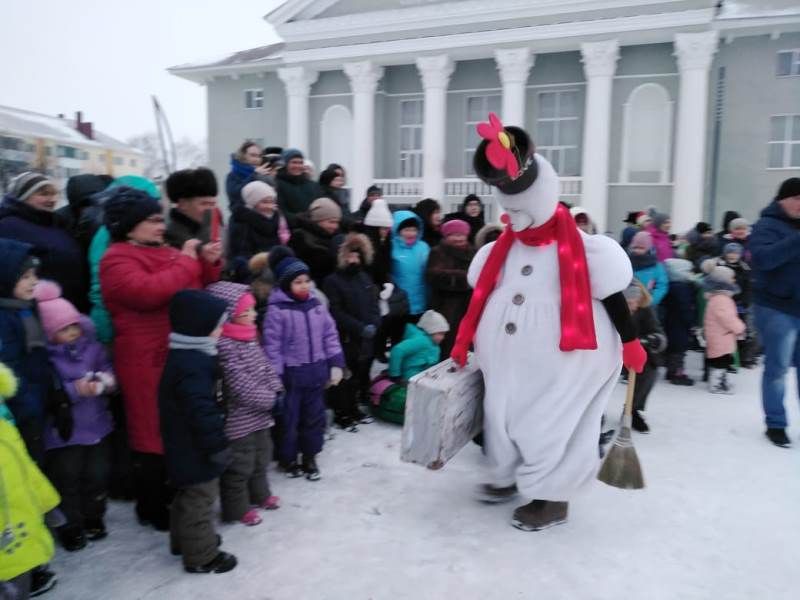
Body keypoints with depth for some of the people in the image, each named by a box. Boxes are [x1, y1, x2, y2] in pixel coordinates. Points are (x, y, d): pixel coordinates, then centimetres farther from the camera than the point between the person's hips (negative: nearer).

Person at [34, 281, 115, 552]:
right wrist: (74, 390, -28)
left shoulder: (92, 346, -2)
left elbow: (108, 369, 6)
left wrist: (108, 380, -15)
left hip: (96, 425, 4)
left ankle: (93, 519, 38)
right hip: (64, 432, -4)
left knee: (97, 475, 16)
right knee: (67, 479, 8)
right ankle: (71, 527, 28)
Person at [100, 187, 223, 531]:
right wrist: (187, 261, -16)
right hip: (148, 361, -8)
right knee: (154, 433, 0)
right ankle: (152, 508, 17)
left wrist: (208, 264, 2)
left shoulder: (166, 253, 15)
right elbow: (149, 292, -28)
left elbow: (200, 292, 22)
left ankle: (175, 497, 34)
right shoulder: (117, 259, -9)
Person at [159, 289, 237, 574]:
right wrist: (218, 445, -21)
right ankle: (201, 555, 19)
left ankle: (184, 540, 43)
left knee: (188, 495, 25)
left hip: (187, 446, 11)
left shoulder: (187, 357, 6)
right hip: (196, 448, -11)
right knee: (199, 499, 4)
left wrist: (215, 442, 23)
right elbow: (201, 412, -30)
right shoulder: (191, 365, -29)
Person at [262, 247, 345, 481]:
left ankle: (310, 458, 32)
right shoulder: (277, 309, -14)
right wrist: (275, 378, -15)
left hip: (316, 371, 5)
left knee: (315, 416, 14)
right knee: (289, 418, 10)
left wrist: (336, 364, 3)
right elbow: (272, 345, -14)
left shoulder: (316, 304, 2)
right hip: (291, 373, -5)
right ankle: (287, 459, 30)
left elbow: (330, 335, 7)